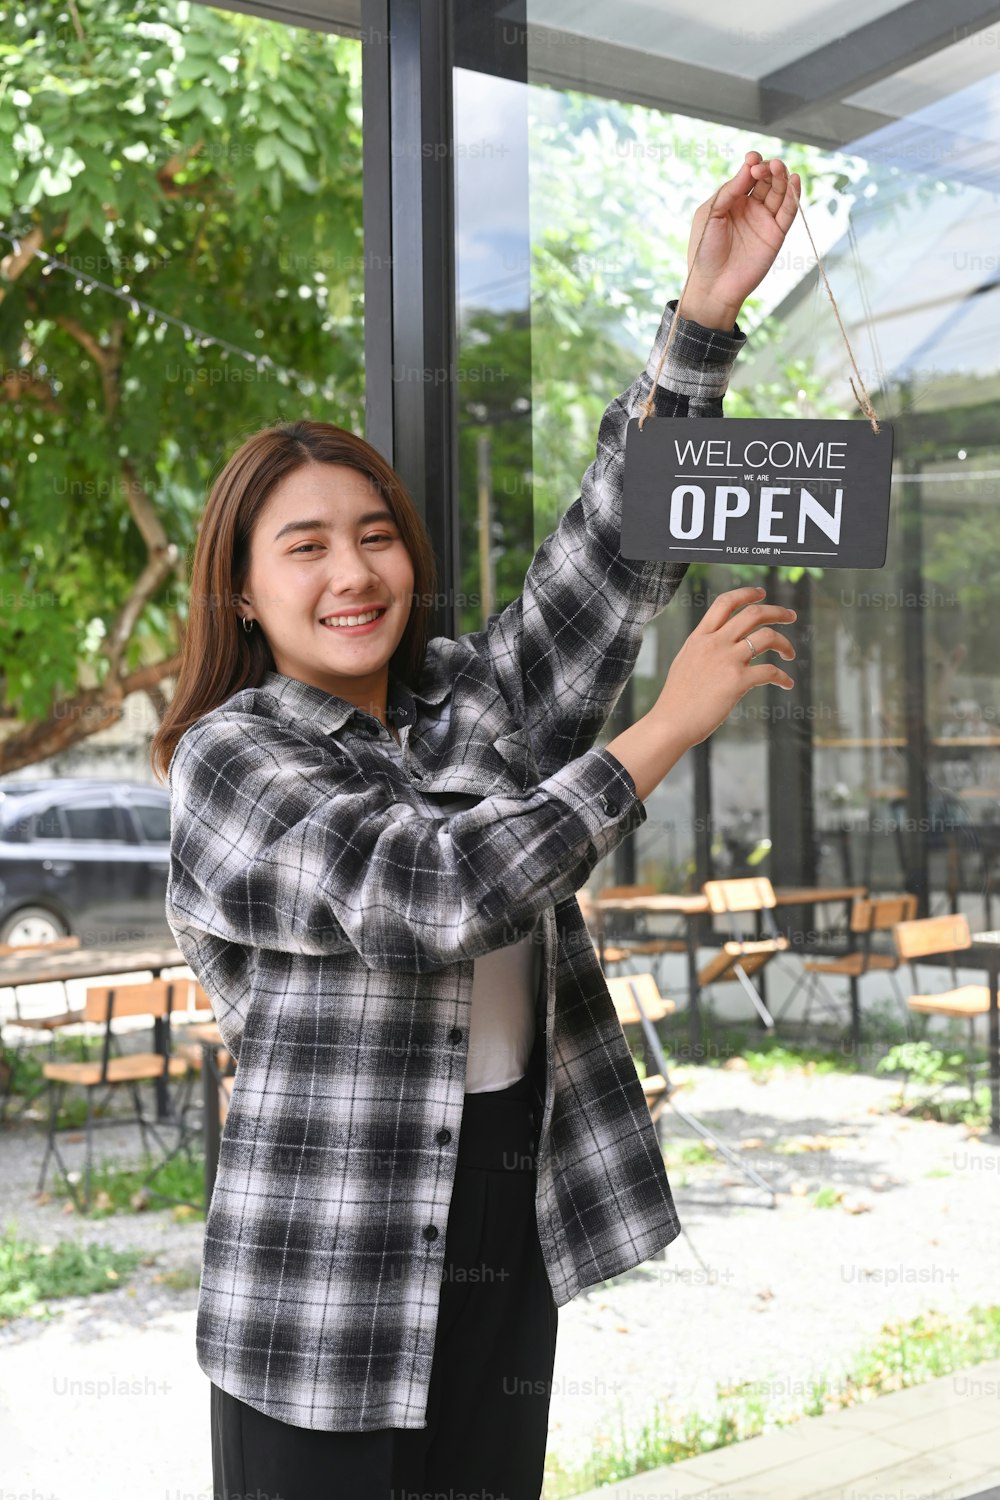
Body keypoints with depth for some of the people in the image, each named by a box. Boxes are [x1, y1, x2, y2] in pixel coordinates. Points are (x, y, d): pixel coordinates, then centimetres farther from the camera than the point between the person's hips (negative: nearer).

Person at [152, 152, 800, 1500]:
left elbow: (613, 544, 1)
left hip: (510, 1258, 5)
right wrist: (669, 730, -21)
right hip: (329, 1293, -5)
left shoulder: (472, 704, 7)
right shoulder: (230, 758, -10)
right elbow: (421, 895, -24)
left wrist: (706, 307, -8)